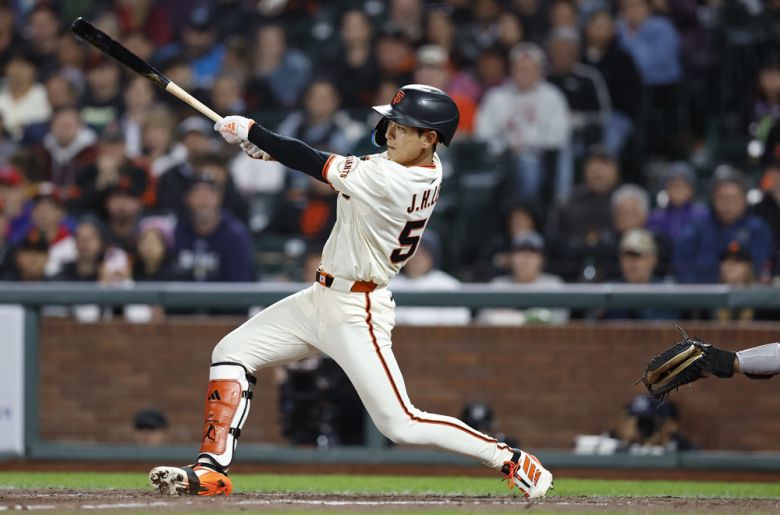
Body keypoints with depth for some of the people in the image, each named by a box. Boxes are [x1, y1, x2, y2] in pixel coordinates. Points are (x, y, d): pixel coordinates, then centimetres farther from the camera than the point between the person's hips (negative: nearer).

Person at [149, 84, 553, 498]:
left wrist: (251, 131, -9)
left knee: (401, 425, -11)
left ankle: (512, 461, 0)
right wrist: (268, 146, -2)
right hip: (322, 297, 10)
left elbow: (314, 164, -21)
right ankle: (213, 470, 7)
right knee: (231, 353, 7)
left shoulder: (388, 181, -26)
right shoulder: (426, 169, 1)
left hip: (355, 313, -10)